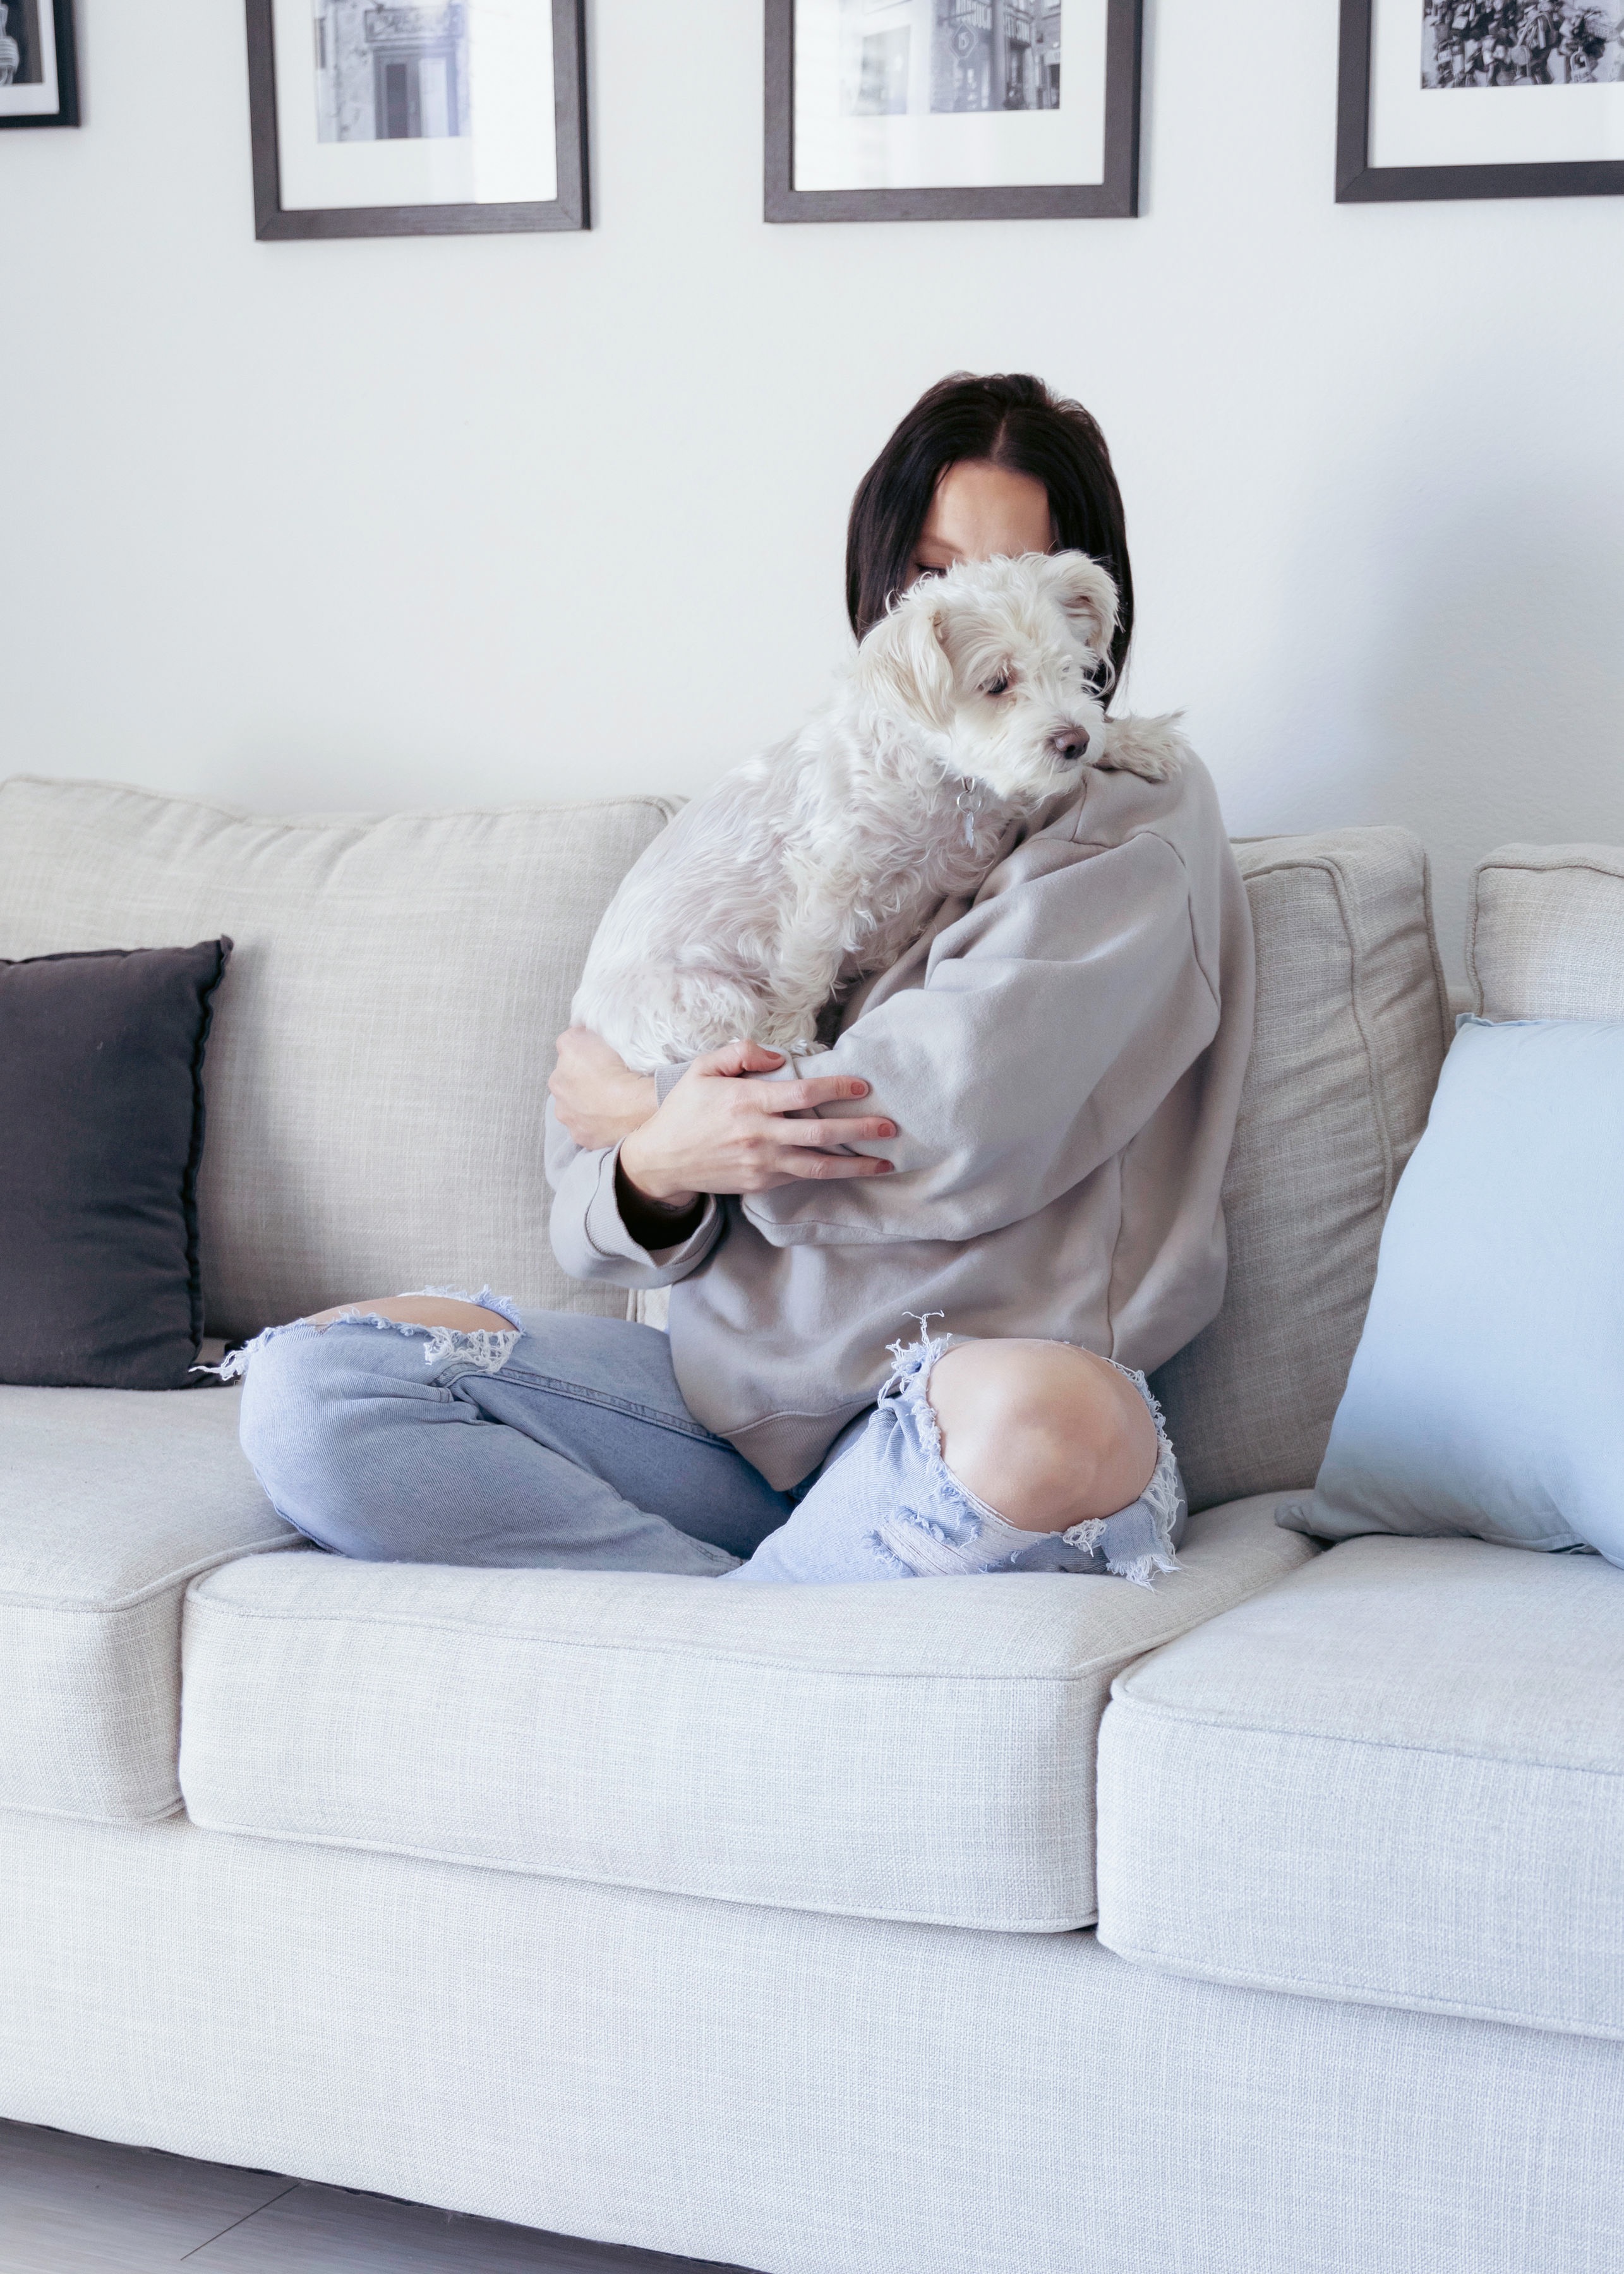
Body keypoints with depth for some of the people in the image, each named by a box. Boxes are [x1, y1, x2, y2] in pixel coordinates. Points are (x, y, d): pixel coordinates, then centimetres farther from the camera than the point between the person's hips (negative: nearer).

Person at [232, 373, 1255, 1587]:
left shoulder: (1139, 820, 5)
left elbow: (963, 1116, -13)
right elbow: (593, 1199, 11)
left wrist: (640, 1110, -2)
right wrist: (658, 1169, -15)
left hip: (950, 1400, -4)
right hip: (738, 1383, 5)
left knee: (1039, 1419, -41)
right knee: (309, 1381, -14)